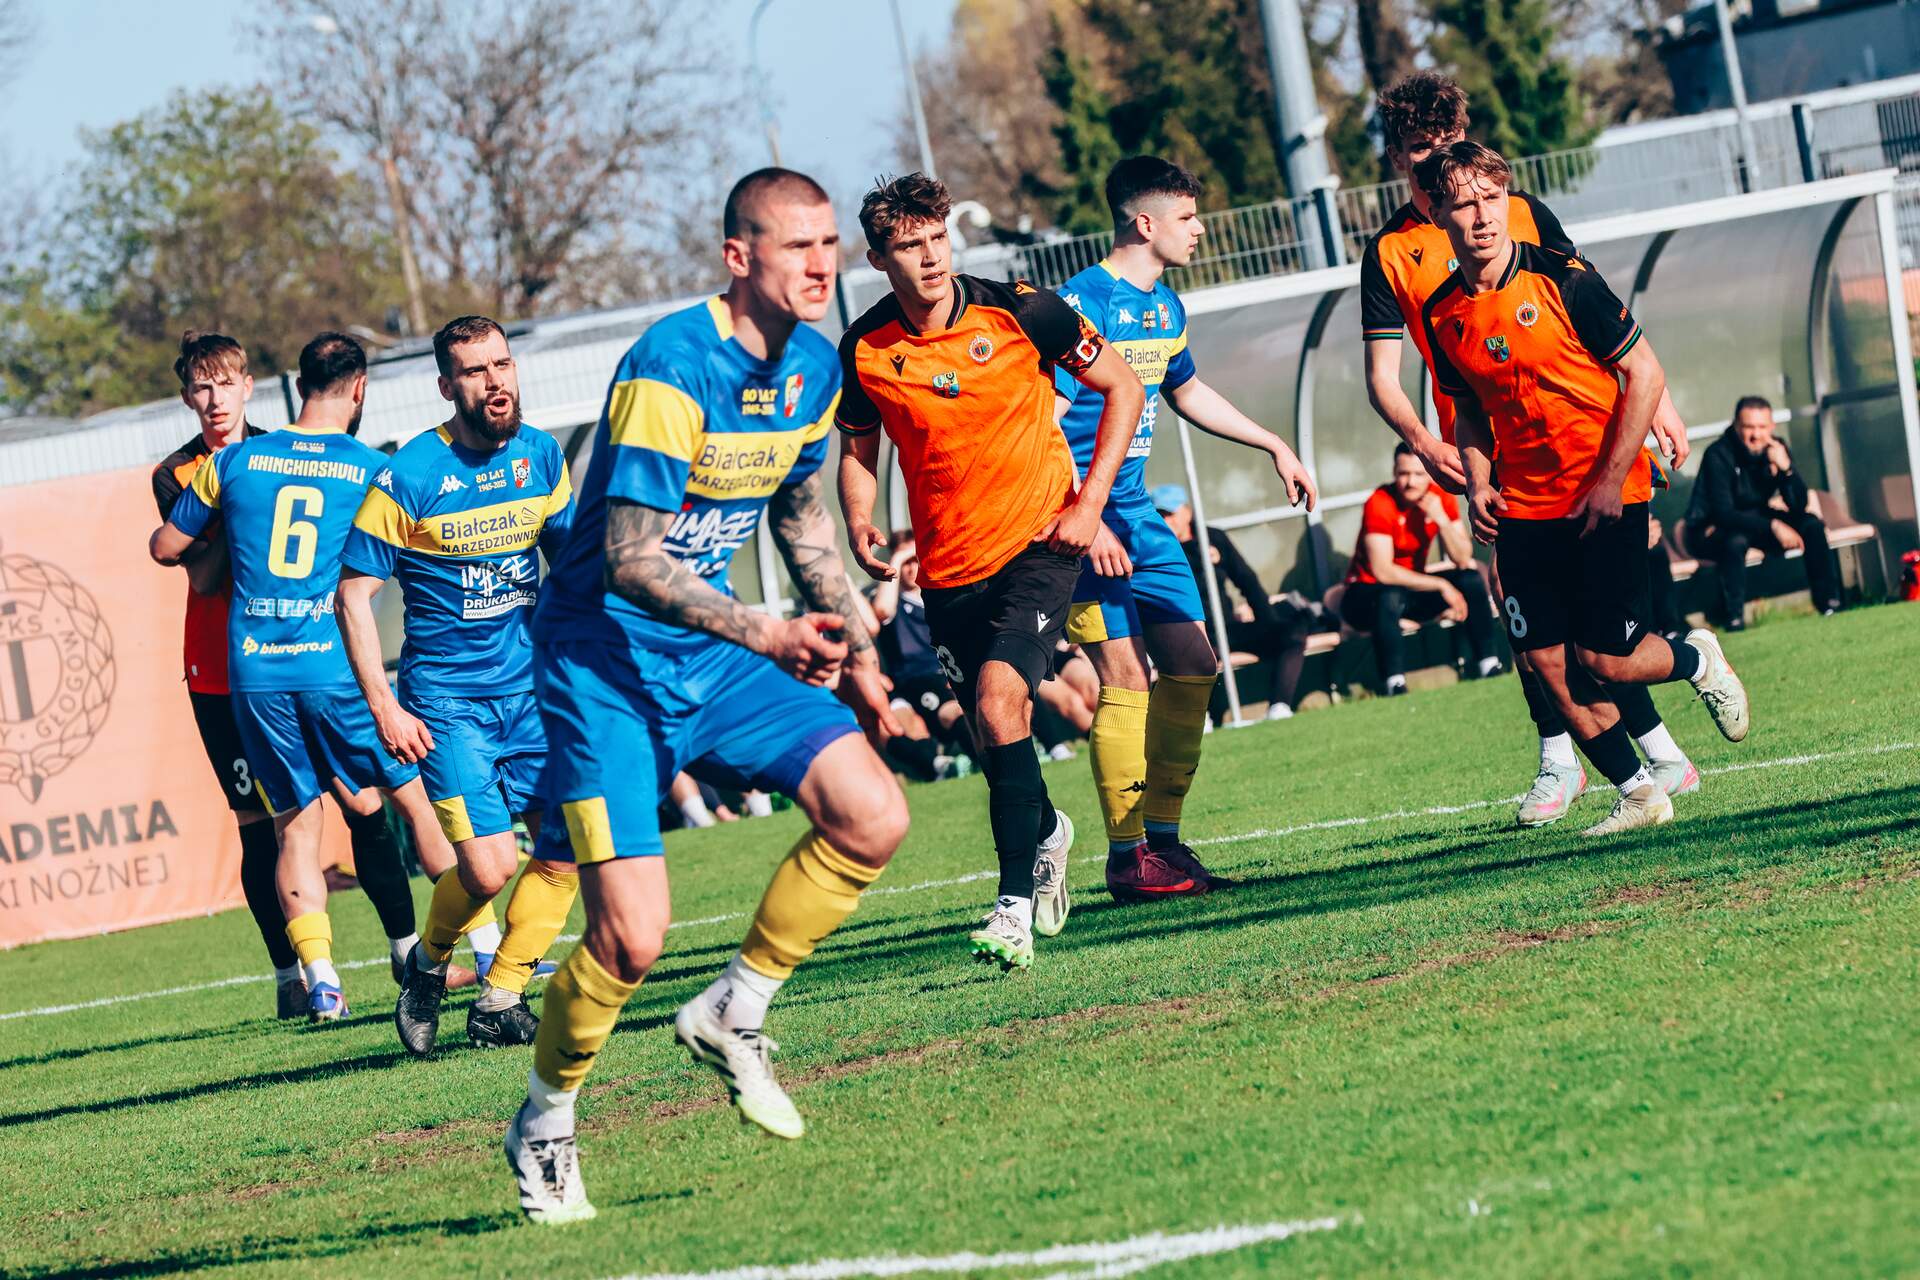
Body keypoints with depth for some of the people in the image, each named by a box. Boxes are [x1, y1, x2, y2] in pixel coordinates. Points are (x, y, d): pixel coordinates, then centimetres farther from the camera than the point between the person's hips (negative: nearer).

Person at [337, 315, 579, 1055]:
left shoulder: (541, 456, 2)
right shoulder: (409, 478, -13)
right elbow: (354, 593, -8)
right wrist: (383, 706, -13)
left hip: (532, 687, 5)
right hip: (447, 696, -5)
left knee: (566, 848, -3)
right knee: (487, 867, -15)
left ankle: (500, 1001, 14)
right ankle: (429, 965, 16)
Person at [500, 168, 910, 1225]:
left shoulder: (812, 366, 3)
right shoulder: (671, 367, -22)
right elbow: (631, 558, -25)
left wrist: (852, 649, 17)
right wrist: (764, 634, -34)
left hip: (715, 650, 7)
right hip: (604, 660, -7)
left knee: (873, 817, -10)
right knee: (630, 938, -13)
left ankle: (733, 1014, 9)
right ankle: (542, 1127, 12)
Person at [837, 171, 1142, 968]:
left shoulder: (1018, 313, -12)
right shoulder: (864, 351, -5)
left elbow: (1122, 388, 0)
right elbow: (858, 452, 11)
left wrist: (1090, 501, -7)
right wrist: (859, 527, -10)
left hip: (1038, 543, -4)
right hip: (947, 566, 4)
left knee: (999, 701, -23)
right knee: (993, 728, 10)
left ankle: (1016, 906, -21)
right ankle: (1046, 832, 43)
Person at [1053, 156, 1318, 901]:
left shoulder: (1166, 307, 12)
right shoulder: (1082, 306, -15)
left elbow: (1186, 393, 31)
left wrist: (1273, 446, 32)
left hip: (1138, 516, 9)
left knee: (1192, 669, 5)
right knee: (1126, 677, -12)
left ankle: (1163, 839, 15)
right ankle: (1127, 858, -7)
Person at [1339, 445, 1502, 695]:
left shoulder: (1440, 498, -5)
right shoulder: (1380, 504, -22)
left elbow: (1463, 560, -10)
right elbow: (1382, 571, -27)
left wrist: (1441, 519, -25)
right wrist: (1441, 586, -25)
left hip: (1412, 586, 6)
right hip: (1368, 592, -6)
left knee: (1471, 579, -13)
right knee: (1390, 597, -39)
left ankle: (1488, 665, -11)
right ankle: (1394, 686, -37)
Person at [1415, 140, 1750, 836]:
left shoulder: (1562, 279, -13)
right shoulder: (1442, 314, 1)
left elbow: (1644, 374, -10)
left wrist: (1610, 481, -14)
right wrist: (1478, 484, 1)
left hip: (1605, 498, -5)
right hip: (1523, 508, 5)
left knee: (1604, 660, -7)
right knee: (1549, 662, -2)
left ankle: (1698, 660, 25)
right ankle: (1639, 792, 13)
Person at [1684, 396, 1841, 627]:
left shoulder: (1776, 448, -9)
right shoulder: (1718, 455, -25)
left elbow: (1799, 505, -12)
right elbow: (1723, 514, -30)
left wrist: (1785, 467, -29)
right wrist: (1773, 526, -38)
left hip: (1756, 520, 6)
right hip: (1711, 530, -6)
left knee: (1812, 525, -12)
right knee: (1736, 540, -38)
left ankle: (1827, 600, -3)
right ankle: (1734, 617, -28)